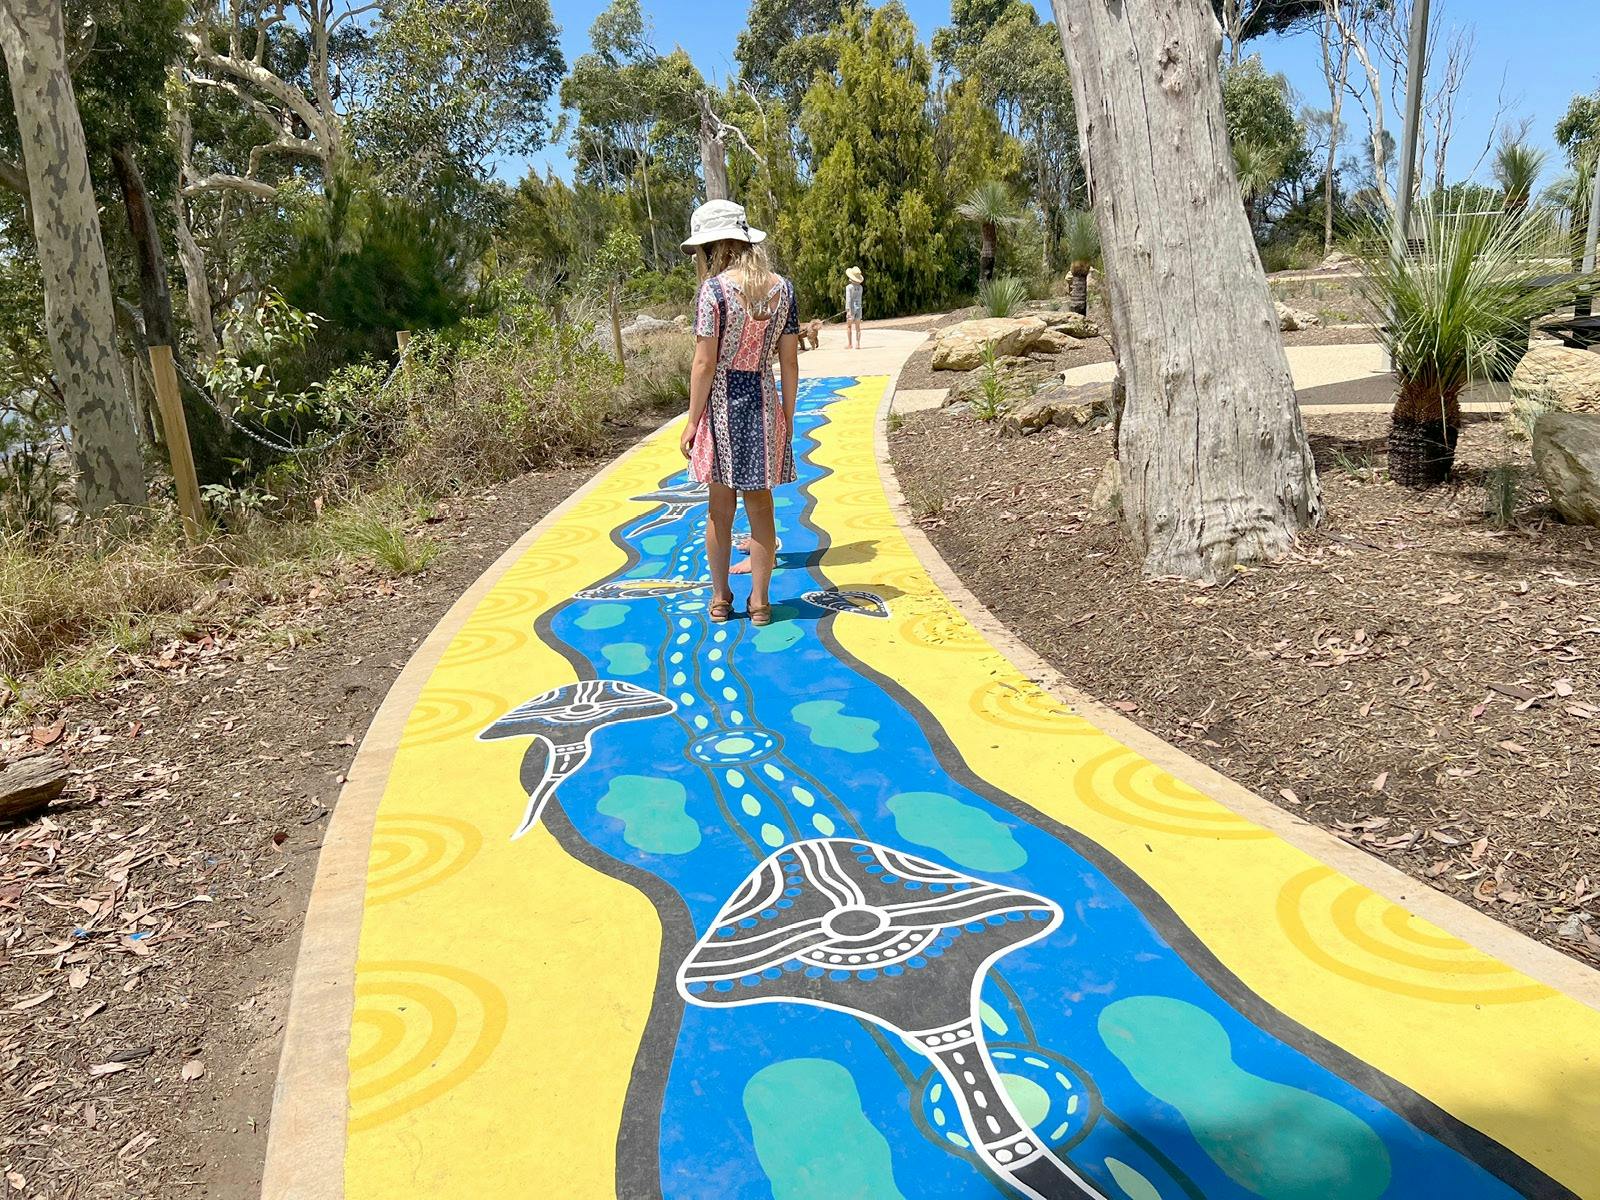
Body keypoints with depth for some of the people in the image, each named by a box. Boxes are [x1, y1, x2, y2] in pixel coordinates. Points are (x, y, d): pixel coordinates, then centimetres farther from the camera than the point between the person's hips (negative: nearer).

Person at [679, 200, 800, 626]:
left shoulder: (714, 288, -12)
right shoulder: (783, 288, 1)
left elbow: (704, 363, -13)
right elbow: (789, 361, 3)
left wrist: (692, 421, -5)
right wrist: (788, 417, 11)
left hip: (722, 402, -3)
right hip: (764, 401, 3)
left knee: (720, 507, 10)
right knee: (760, 503, 10)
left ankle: (720, 598, 20)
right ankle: (760, 600, 15)